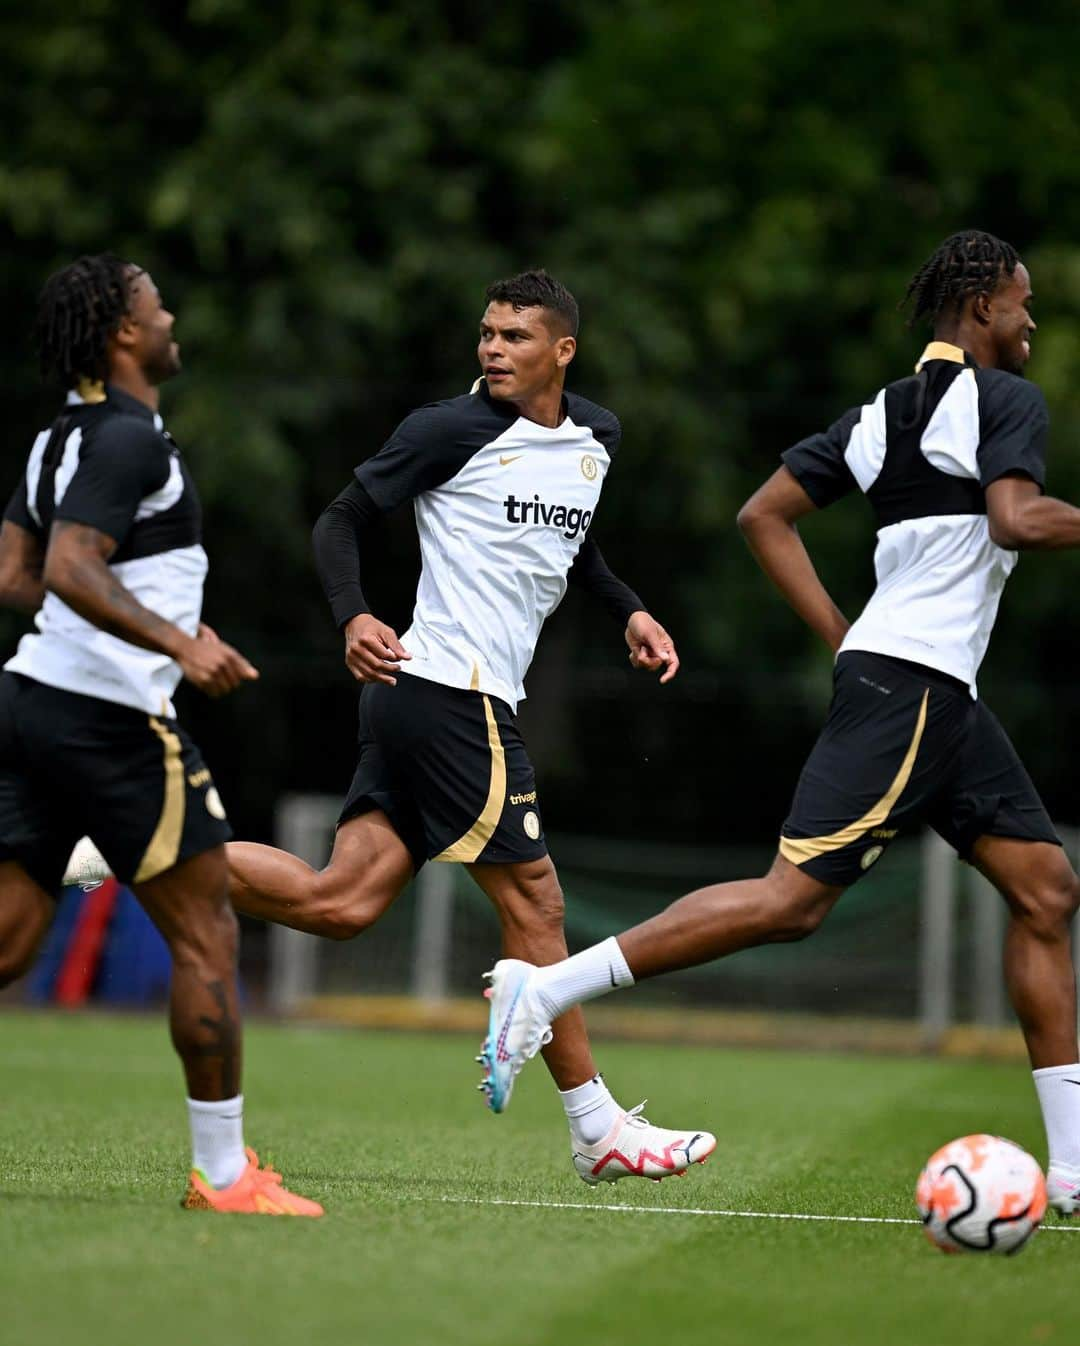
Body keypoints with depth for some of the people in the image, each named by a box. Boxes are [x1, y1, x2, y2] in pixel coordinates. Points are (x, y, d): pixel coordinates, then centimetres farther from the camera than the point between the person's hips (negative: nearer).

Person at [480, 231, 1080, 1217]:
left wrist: (845, 642, 15)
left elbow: (764, 515, 16)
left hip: (944, 701, 10)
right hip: (912, 690, -10)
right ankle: (546, 987, -13)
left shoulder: (881, 413, 18)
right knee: (793, 898, -14)